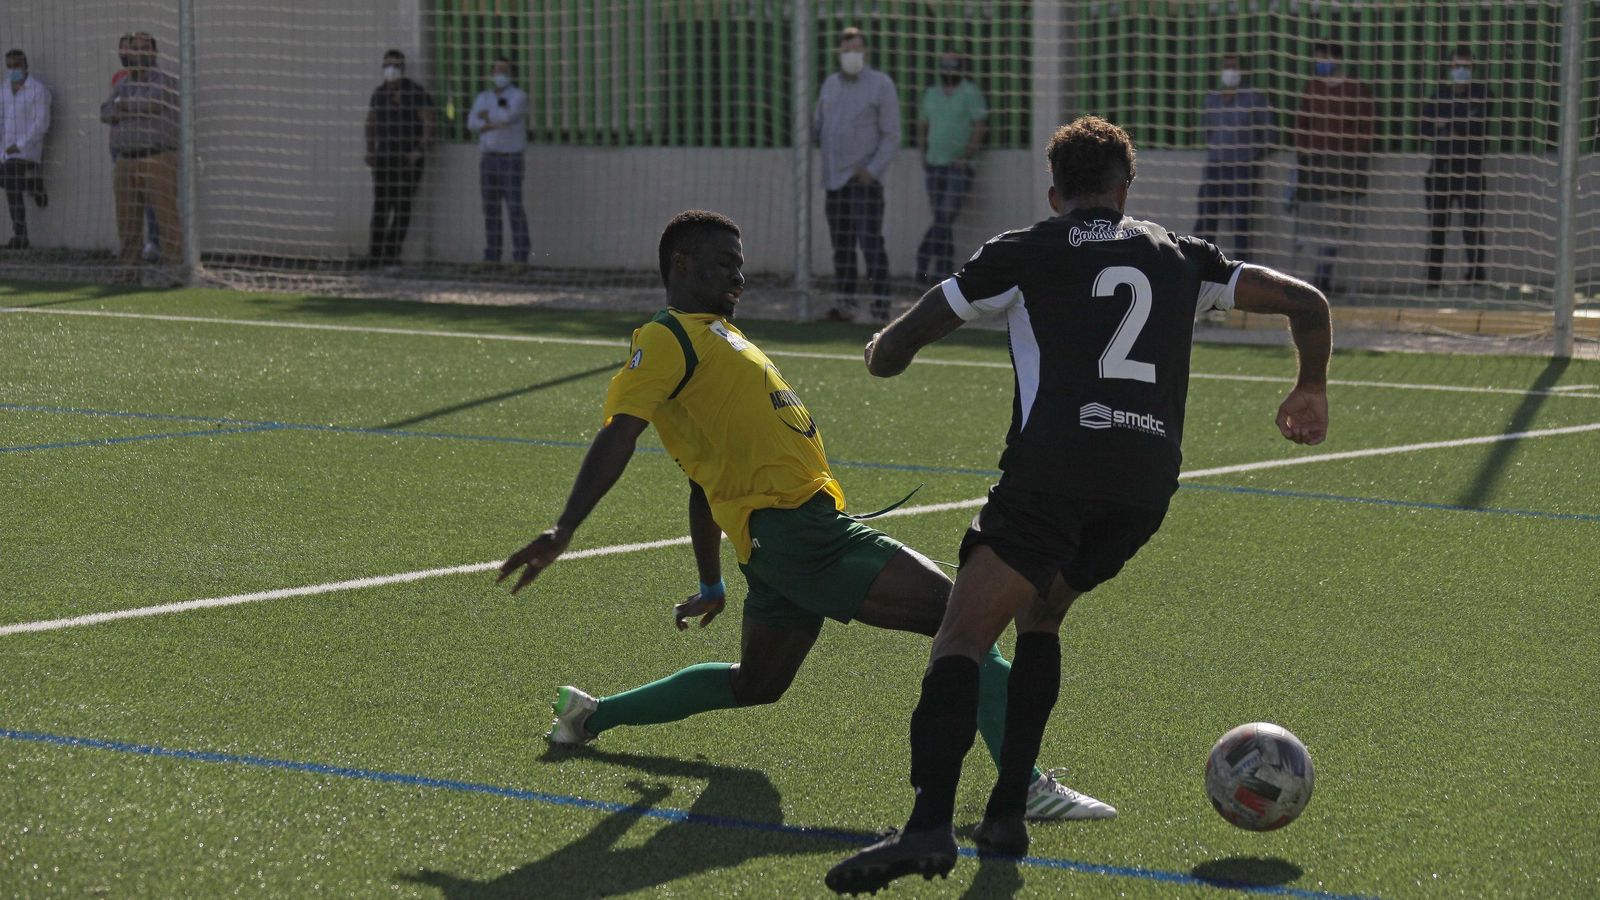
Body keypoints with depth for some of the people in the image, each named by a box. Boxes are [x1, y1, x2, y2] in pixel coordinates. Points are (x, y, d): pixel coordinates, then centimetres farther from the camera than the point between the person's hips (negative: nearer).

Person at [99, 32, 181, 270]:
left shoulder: (165, 82, 0)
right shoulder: (122, 85, 18)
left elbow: (153, 102, -17)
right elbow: (106, 114, 6)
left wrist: (125, 106, -1)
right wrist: (138, 109, -10)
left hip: (158, 159, -6)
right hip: (126, 160, 6)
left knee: (166, 215, -10)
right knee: (127, 218, 6)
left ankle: (174, 263, -11)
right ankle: (128, 265, 11)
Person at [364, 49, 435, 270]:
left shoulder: (415, 93, -5)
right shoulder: (379, 93, 13)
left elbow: (430, 123, -7)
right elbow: (371, 123, 24)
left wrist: (420, 151, -15)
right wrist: (370, 150, 14)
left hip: (407, 159, -5)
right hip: (383, 158, 5)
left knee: (402, 206, -4)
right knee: (380, 206, 3)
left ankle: (391, 257, -3)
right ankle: (374, 257, 5)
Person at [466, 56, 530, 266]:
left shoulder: (518, 96, -7)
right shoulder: (483, 99, 9)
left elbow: (509, 115, -26)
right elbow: (472, 124, -7)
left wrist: (487, 116, -10)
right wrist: (496, 124, -22)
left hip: (511, 161, -5)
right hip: (489, 160, 5)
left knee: (515, 210, -10)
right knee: (491, 211, 6)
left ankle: (521, 259, -8)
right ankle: (491, 258, 11)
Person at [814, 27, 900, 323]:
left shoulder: (881, 84, -3)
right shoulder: (831, 84, 14)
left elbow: (892, 135, -6)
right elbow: (818, 126, 22)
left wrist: (872, 170, -15)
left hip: (864, 179, -6)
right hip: (834, 178, 6)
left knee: (870, 242, -11)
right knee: (841, 244, 8)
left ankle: (881, 306, -12)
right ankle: (844, 304, 13)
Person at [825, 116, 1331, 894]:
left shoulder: (1023, 253, 13)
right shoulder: (1180, 258, 23)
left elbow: (890, 355, 12)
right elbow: (1306, 303, 23)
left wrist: (882, 349, 37)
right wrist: (1310, 391, 41)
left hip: (1052, 473, -5)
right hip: (1147, 487, 5)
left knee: (961, 641, -9)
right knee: (1041, 614, 27)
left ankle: (929, 825, -31)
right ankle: (1006, 813, 18)